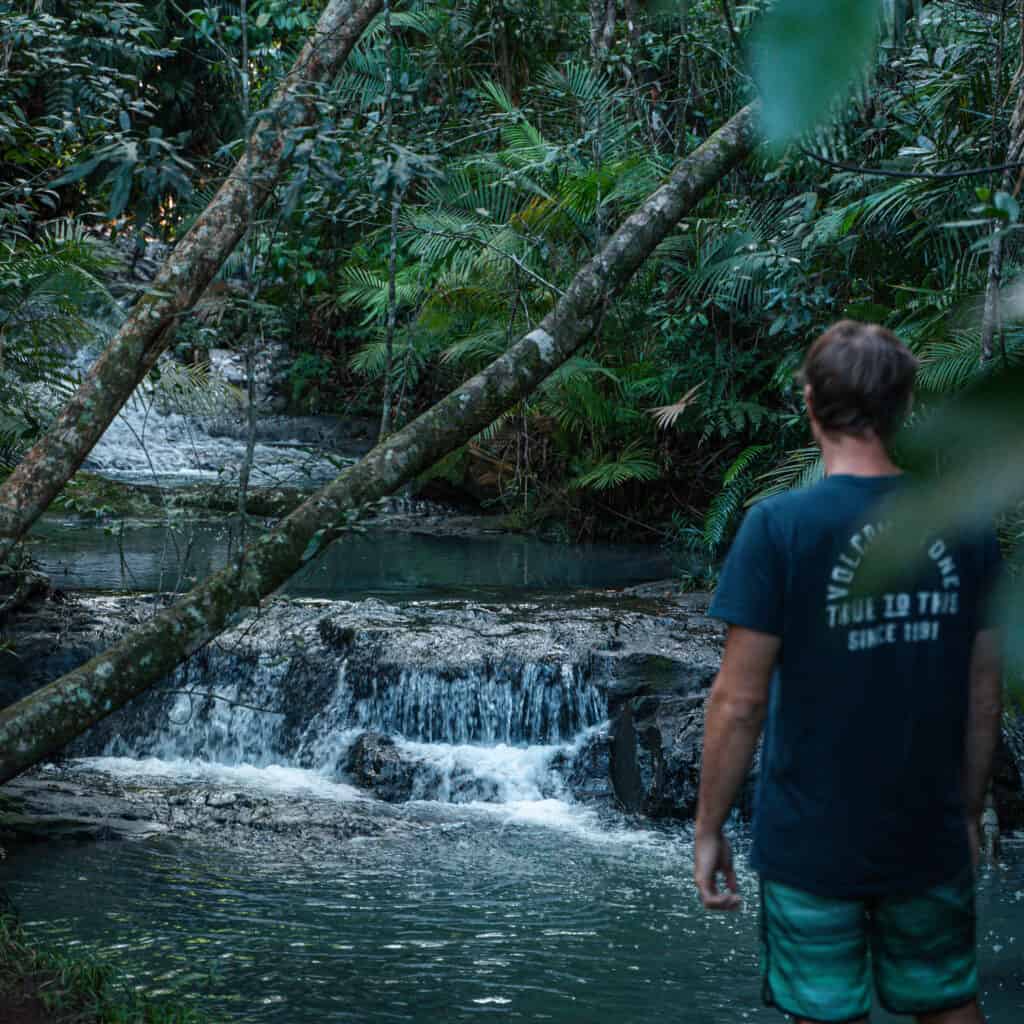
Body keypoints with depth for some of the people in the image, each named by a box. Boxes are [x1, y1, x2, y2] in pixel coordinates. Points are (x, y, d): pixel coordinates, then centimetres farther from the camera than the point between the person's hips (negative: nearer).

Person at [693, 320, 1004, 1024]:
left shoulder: (780, 527, -13)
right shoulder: (965, 525, -2)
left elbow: (739, 702, -13)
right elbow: (985, 696, 3)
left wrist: (709, 829, -3)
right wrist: (970, 811, 16)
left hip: (812, 843, -3)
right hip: (931, 837, 3)